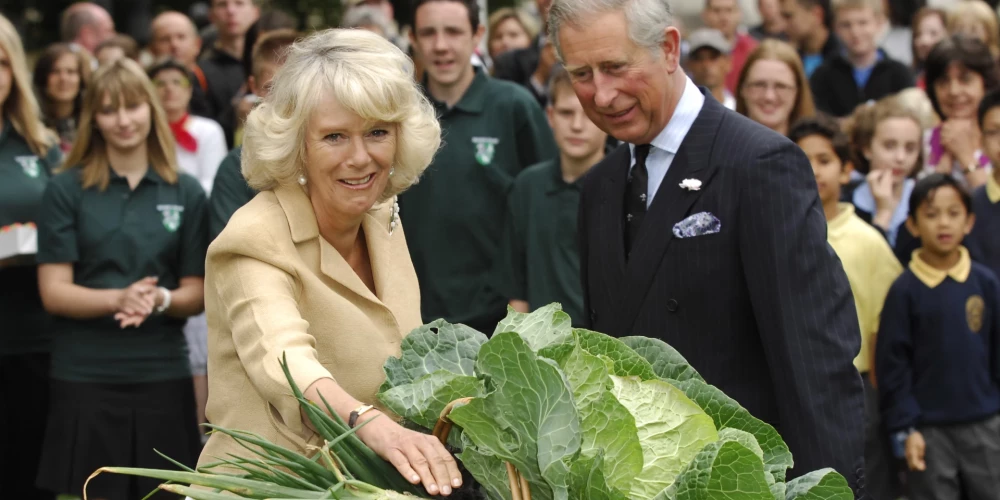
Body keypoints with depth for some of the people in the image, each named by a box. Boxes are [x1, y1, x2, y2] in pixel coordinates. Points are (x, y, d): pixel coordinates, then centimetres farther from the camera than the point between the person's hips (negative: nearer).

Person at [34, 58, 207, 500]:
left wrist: (160, 299, -14)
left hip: (163, 376, 2)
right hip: (84, 377, -2)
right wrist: (118, 299, -21)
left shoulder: (186, 193, 7)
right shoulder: (66, 189, 2)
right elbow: (53, 292, -4)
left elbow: (197, 293, 8)